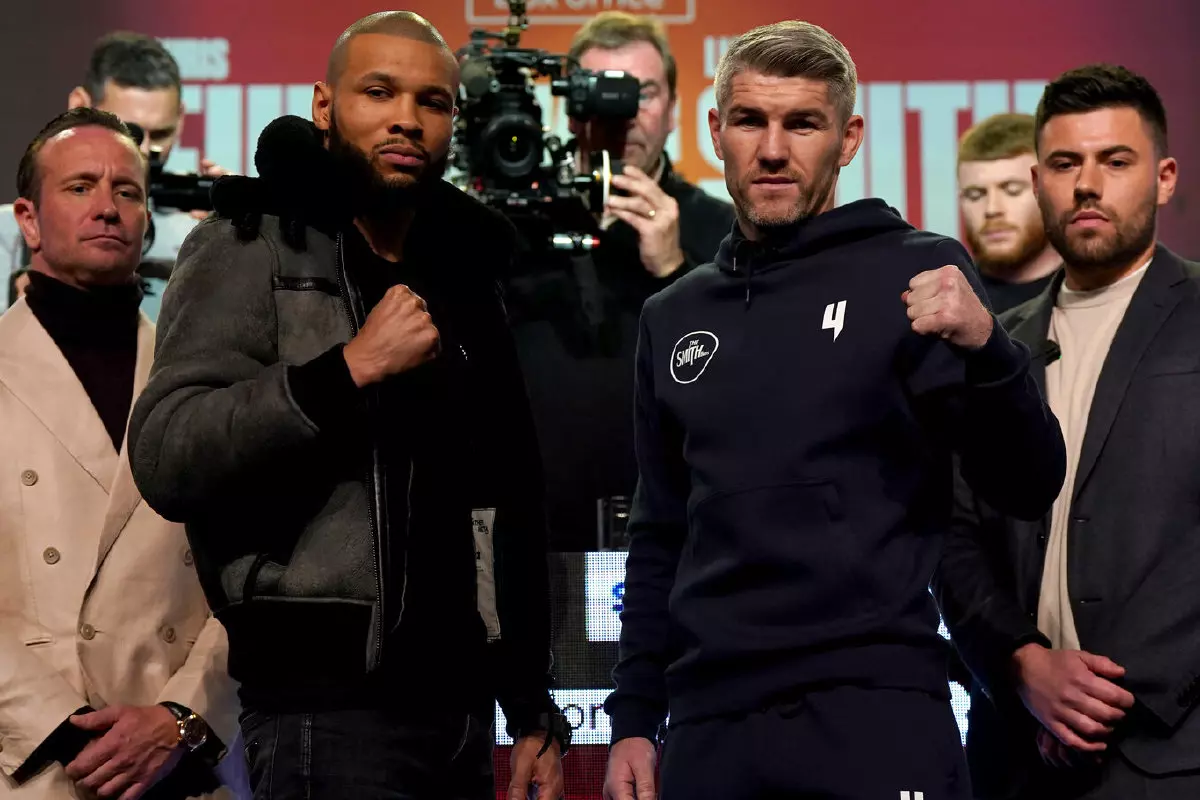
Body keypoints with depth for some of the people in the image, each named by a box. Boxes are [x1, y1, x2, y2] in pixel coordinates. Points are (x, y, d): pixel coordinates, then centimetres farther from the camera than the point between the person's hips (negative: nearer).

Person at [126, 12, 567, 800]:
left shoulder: (464, 280, 14)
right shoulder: (252, 247, -3)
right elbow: (165, 460, -15)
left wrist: (533, 710, 13)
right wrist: (348, 371, -21)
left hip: (461, 705, 6)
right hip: (327, 706, -6)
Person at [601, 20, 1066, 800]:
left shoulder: (918, 271, -1)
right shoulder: (675, 317, 12)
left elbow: (1028, 490, -6)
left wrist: (986, 350, -23)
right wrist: (633, 717, 11)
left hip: (876, 708, -4)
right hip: (711, 720, 4)